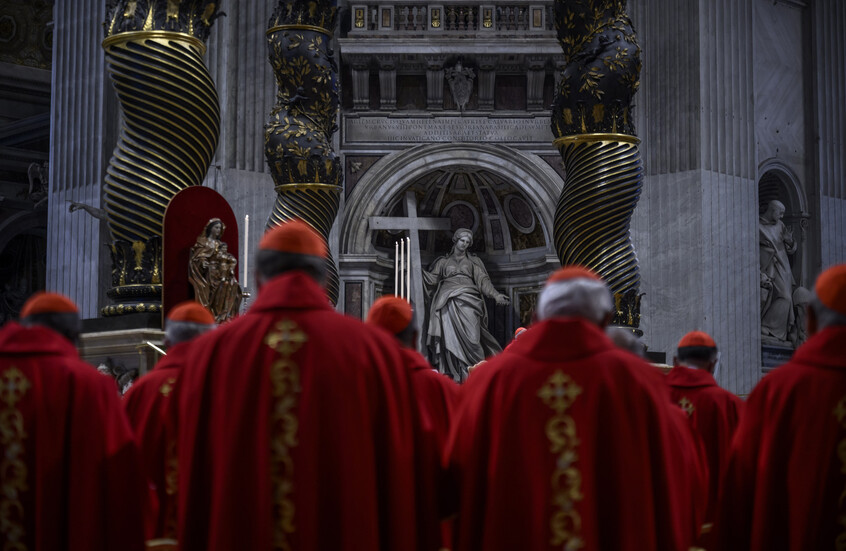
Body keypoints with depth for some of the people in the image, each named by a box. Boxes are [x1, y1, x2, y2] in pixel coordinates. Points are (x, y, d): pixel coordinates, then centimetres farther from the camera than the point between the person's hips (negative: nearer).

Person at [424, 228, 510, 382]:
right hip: (448, 301, 1)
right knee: (451, 337, -11)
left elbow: (483, 280, 11)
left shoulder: (473, 261, 21)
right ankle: (456, 374, -13)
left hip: (467, 299, -1)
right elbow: (433, 279, 15)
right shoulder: (444, 261, 22)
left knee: (470, 336, -15)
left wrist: (495, 295, -4)